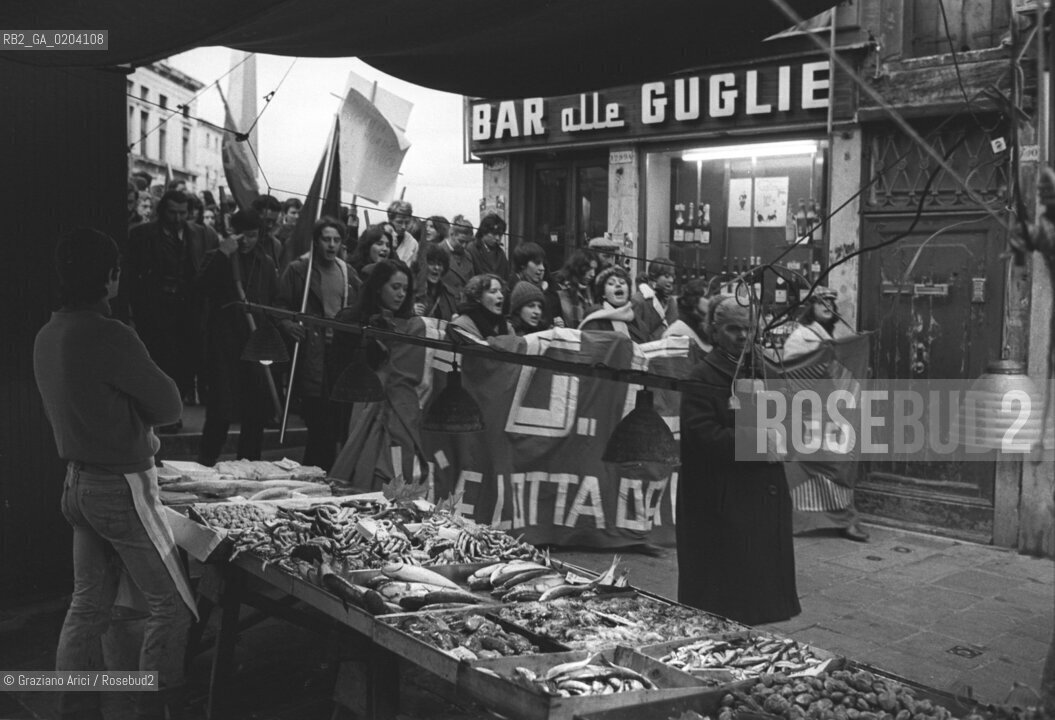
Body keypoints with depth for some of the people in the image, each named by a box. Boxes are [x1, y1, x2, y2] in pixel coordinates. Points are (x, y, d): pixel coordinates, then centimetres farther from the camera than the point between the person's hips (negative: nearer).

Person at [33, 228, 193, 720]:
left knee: (88, 605, 17)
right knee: (172, 604, 5)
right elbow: (169, 406, -14)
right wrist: (144, 415, 5)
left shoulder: (47, 336, 4)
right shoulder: (110, 337, -23)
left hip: (78, 483, 9)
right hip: (122, 488, -8)